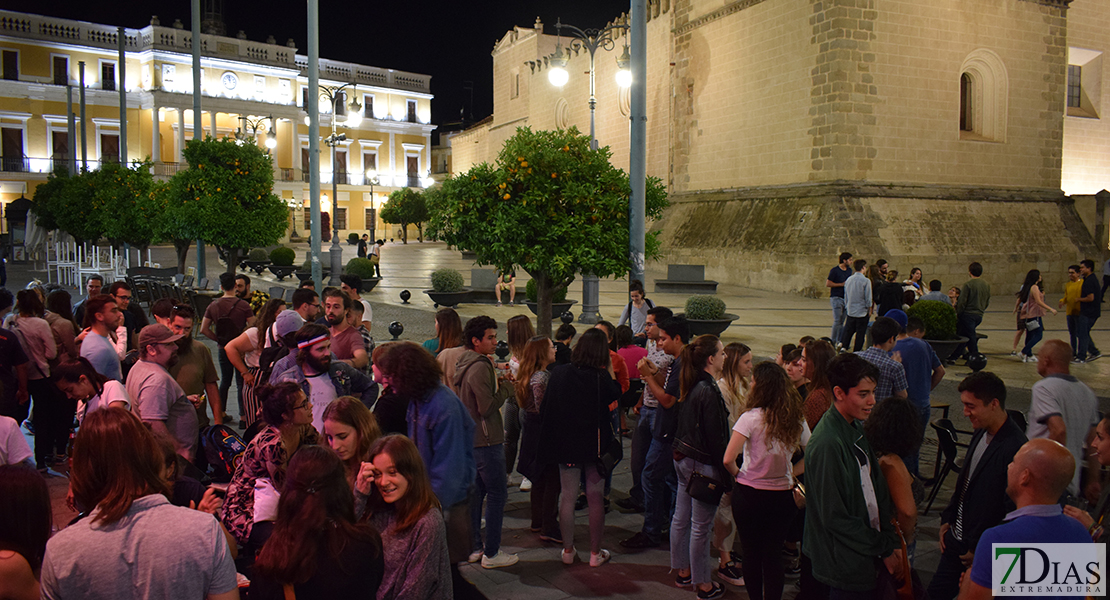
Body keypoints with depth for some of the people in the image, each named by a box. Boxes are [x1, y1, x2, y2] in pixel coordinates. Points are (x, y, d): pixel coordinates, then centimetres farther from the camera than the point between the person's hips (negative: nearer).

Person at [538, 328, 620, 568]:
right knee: (596, 498, 8)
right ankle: (595, 552, 17)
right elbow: (616, 395, 4)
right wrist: (610, 372, 1)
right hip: (594, 444, -3)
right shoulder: (602, 378, -15)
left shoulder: (559, 373, -5)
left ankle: (568, 550, 20)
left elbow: (545, 409, 2)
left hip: (565, 444, 3)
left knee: (567, 497, 11)